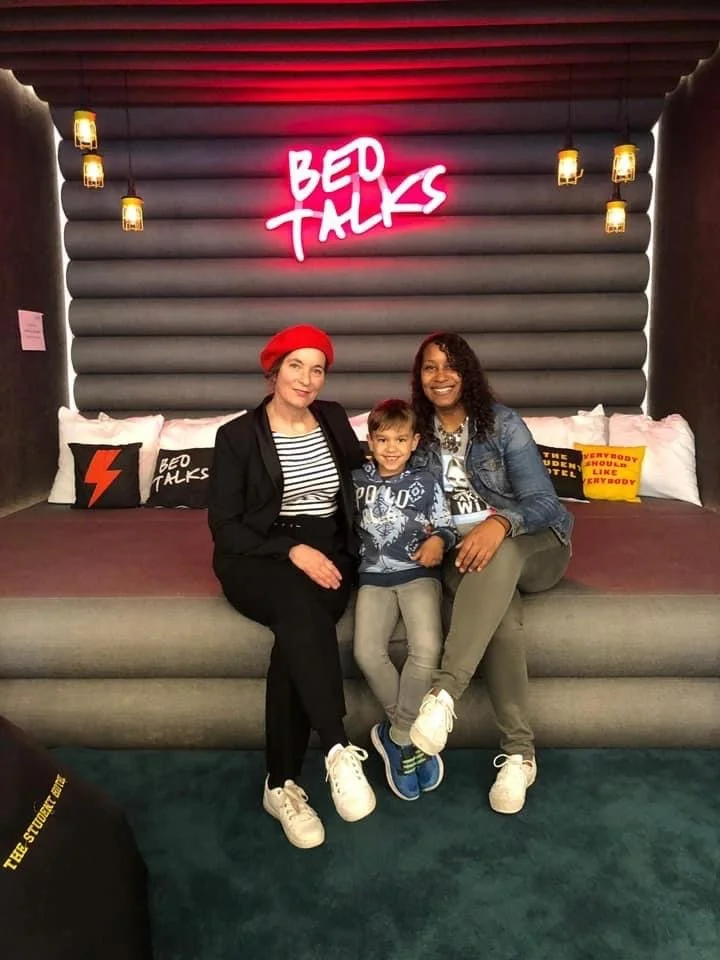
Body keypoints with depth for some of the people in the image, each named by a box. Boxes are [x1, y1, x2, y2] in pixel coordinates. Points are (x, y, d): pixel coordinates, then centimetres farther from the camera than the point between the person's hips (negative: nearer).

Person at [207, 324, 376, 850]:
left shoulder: (334, 419, 10)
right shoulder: (238, 435, -2)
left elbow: (359, 475, 28)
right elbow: (225, 525, -7)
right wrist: (292, 550, -18)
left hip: (329, 555, 3)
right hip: (259, 557, -2)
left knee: (298, 629, -30)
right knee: (300, 609, -38)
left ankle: (281, 784, -18)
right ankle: (339, 750, -34)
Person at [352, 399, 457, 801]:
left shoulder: (426, 482, 6)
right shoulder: (357, 481, 11)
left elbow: (447, 527, 7)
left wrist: (438, 541, -14)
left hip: (418, 574, -1)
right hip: (374, 577, 2)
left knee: (427, 649, -25)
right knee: (368, 652, -21)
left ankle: (397, 735, -3)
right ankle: (411, 735, 0)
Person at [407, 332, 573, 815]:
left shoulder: (503, 422, -4)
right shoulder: (418, 432, 7)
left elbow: (542, 502, -11)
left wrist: (500, 523, -33)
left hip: (529, 545, -1)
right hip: (460, 556, 1)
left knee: (498, 554, -40)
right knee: (501, 613, -34)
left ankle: (444, 692, -44)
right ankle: (520, 751, -25)